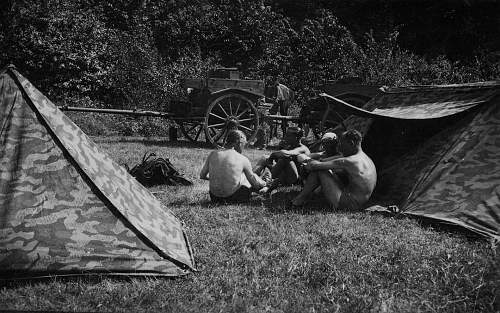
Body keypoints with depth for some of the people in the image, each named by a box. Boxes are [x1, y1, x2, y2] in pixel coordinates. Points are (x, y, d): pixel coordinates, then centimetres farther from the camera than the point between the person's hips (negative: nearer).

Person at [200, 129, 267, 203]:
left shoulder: (213, 154, -3)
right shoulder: (243, 160, -10)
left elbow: (202, 175, 8)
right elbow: (252, 179, 4)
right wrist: (263, 183, 26)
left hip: (215, 198, 4)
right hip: (233, 197, -3)